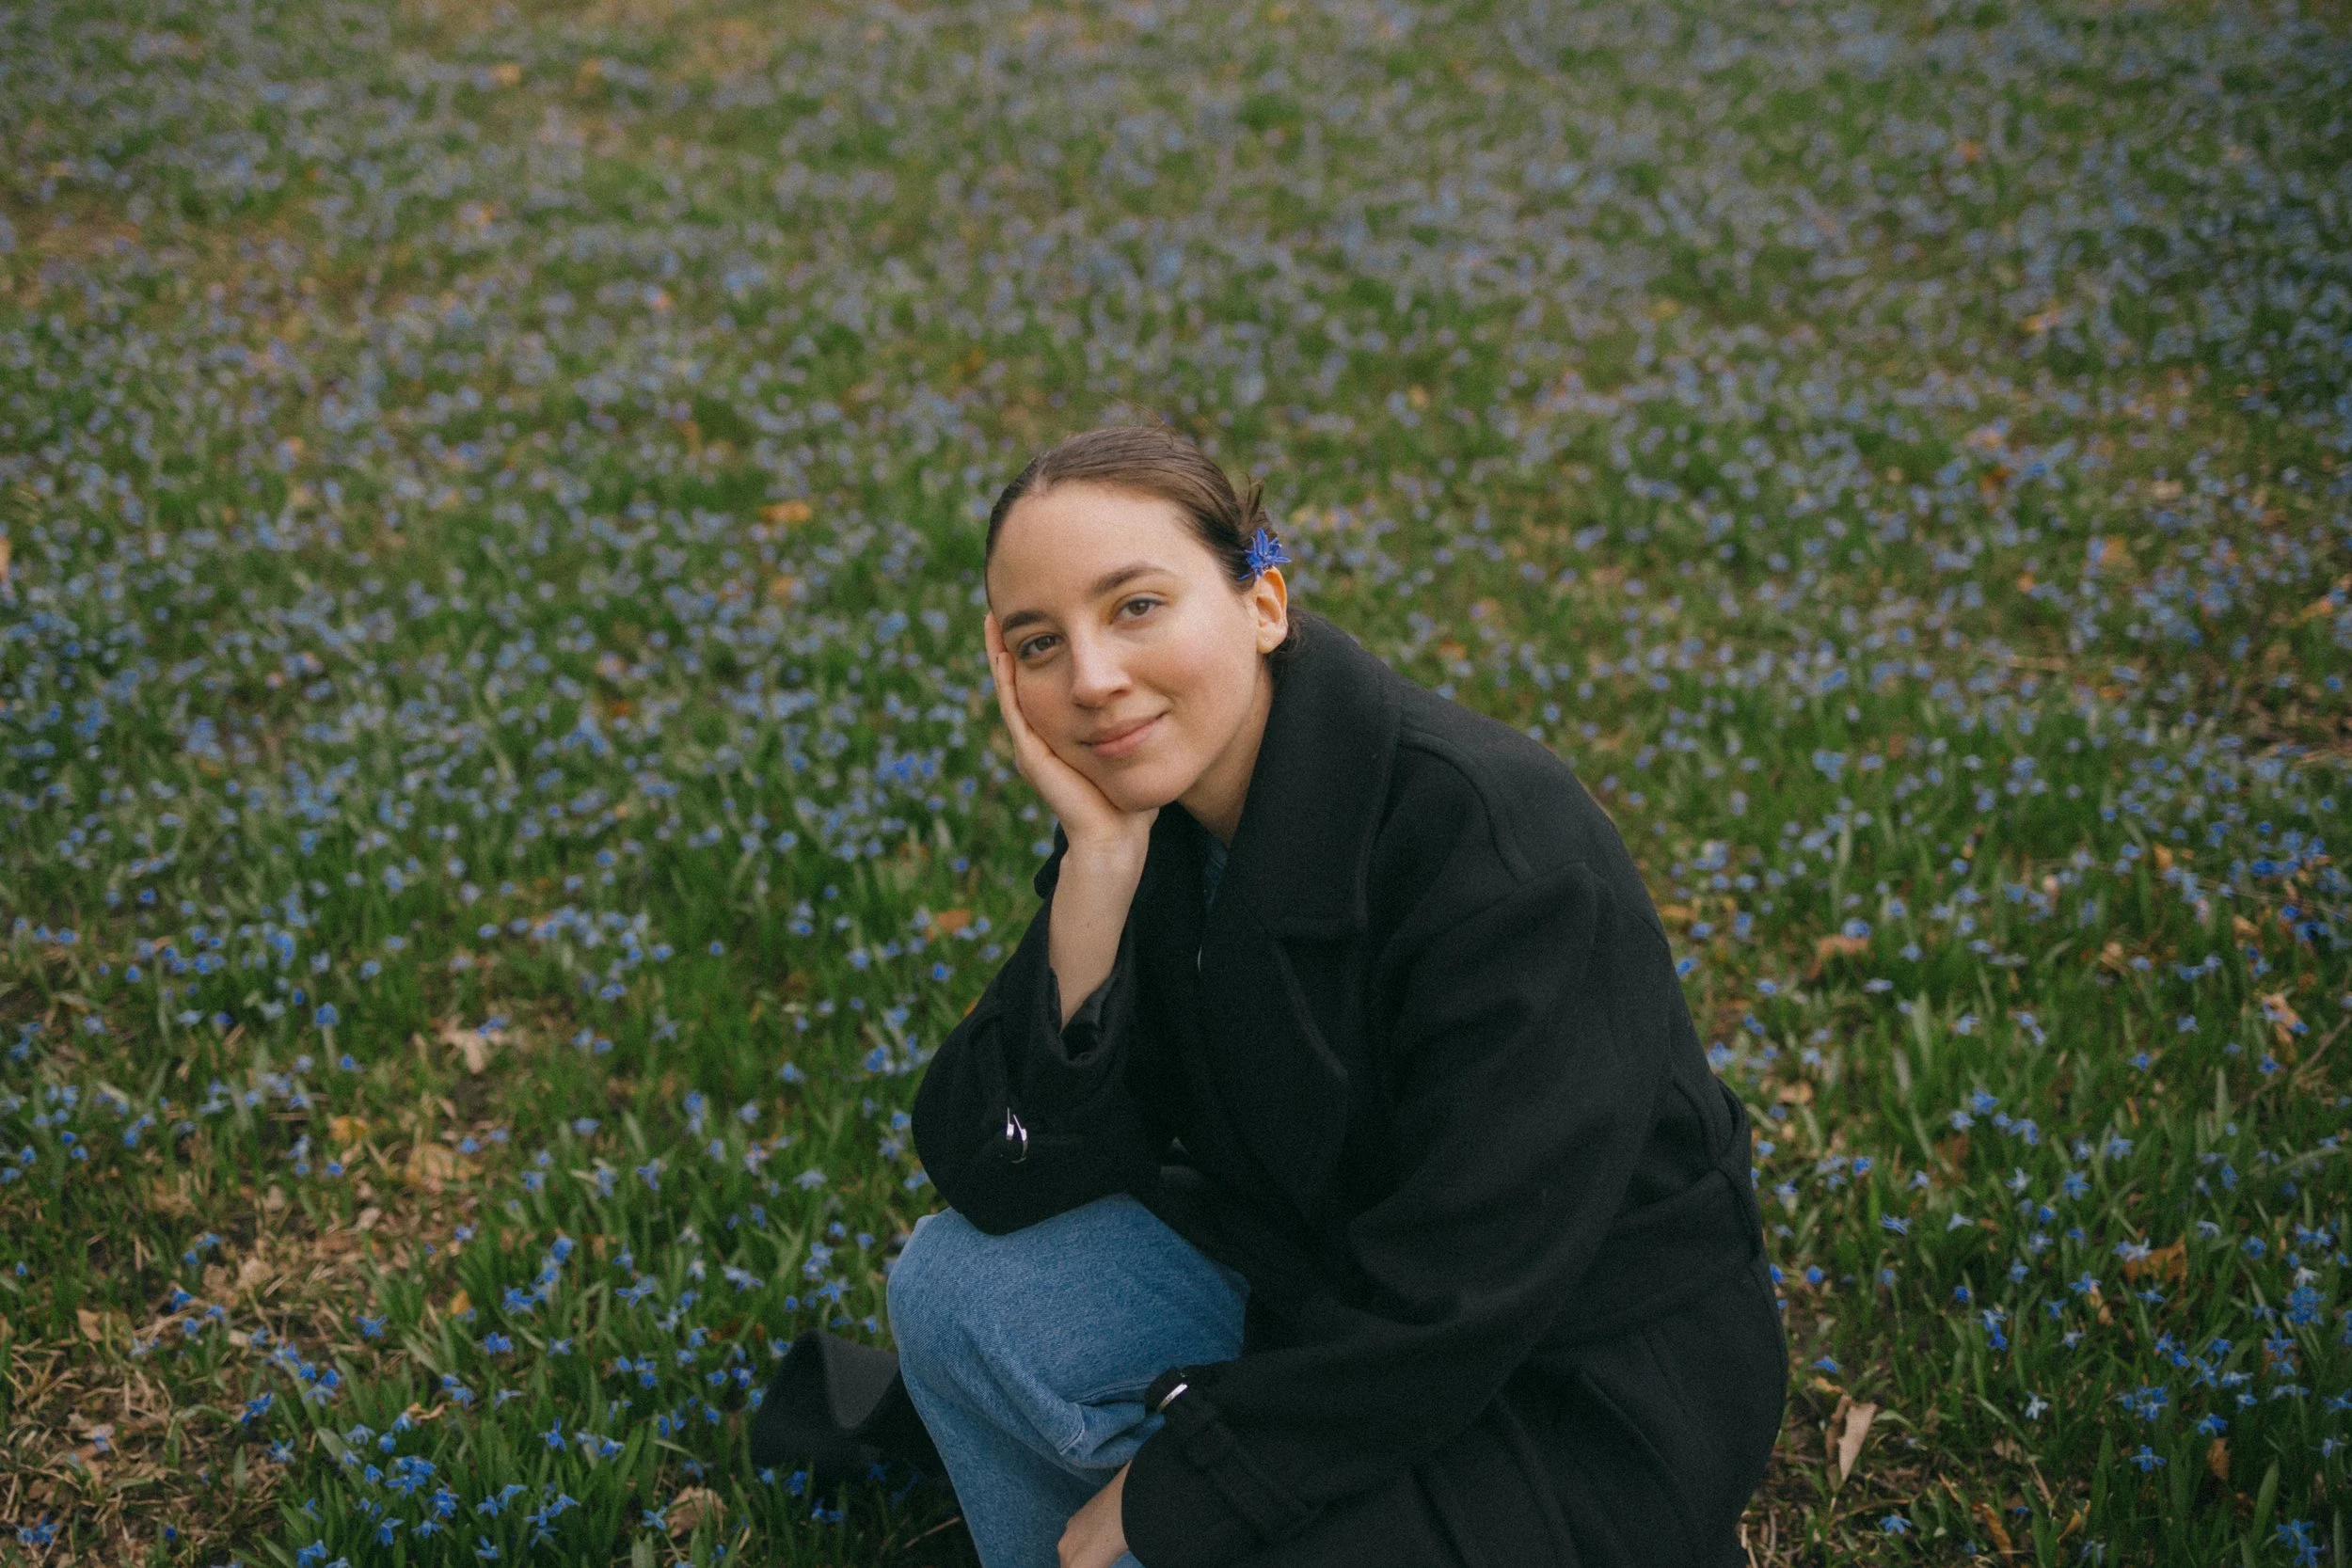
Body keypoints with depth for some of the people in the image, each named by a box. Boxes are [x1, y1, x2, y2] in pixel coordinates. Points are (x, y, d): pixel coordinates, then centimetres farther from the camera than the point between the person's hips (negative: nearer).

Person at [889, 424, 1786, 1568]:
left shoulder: (1491, 838, -29)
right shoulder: (1136, 813, -7)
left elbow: (1458, 1307, -27)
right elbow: (995, 1184, -13)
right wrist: (1098, 866, -24)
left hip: (1579, 1398, -6)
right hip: (1318, 1293, 7)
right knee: (955, 1283, -8)